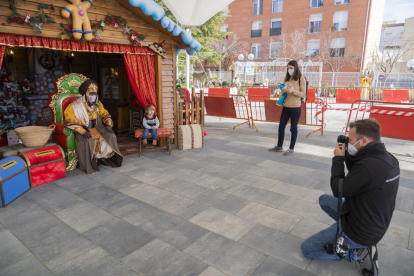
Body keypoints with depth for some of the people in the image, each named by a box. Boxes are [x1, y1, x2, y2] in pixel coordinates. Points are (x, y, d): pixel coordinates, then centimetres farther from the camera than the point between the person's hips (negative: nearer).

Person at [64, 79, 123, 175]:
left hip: (97, 128, 5)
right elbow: (70, 122, -16)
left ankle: (110, 158, -1)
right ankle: (90, 167, -19)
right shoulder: (76, 105, -9)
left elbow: (105, 114, 14)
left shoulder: (97, 104, 9)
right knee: (88, 141, -35)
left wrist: (108, 125, -8)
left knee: (111, 136, -18)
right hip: (82, 130, -5)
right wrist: (83, 132, -28)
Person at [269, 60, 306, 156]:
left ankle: (291, 149, 14)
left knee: (293, 128, 2)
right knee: (281, 126, 10)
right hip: (286, 106, 6)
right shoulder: (287, 78, 12)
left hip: (295, 108, -6)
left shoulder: (301, 79, -4)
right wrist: (283, 91, -3)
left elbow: (303, 94, -9)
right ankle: (279, 146, 24)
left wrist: (293, 91, -22)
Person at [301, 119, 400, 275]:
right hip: (377, 224, 9)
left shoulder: (369, 165, -35)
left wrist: (338, 159, -10)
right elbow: (356, 176, 9)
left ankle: (355, 253, 0)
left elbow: (338, 190, -19)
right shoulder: (387, 158, -7)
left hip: (360, 233, -8)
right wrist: (347, 155, -3)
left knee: (306, 249, 4)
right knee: (324, 199, 25)